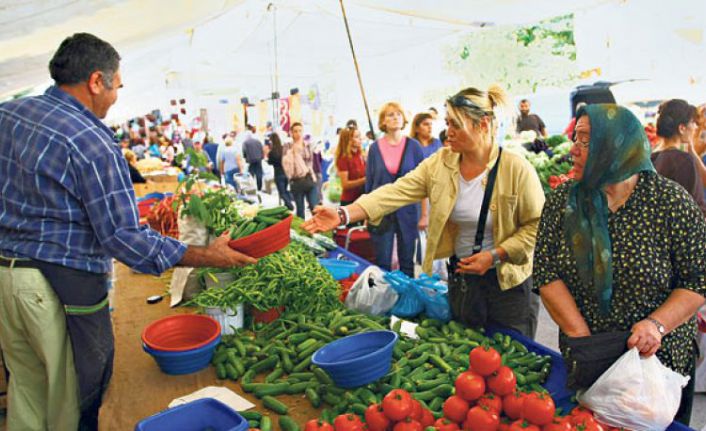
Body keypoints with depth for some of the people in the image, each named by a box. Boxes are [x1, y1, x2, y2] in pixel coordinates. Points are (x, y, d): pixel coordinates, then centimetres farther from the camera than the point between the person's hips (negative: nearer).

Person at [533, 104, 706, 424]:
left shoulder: (670, 200, -11)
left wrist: (656, 324, -24)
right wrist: (582, 337, -18)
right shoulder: (562, 200, -6)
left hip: (659, 359, -1)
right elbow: (546, 273, -10)